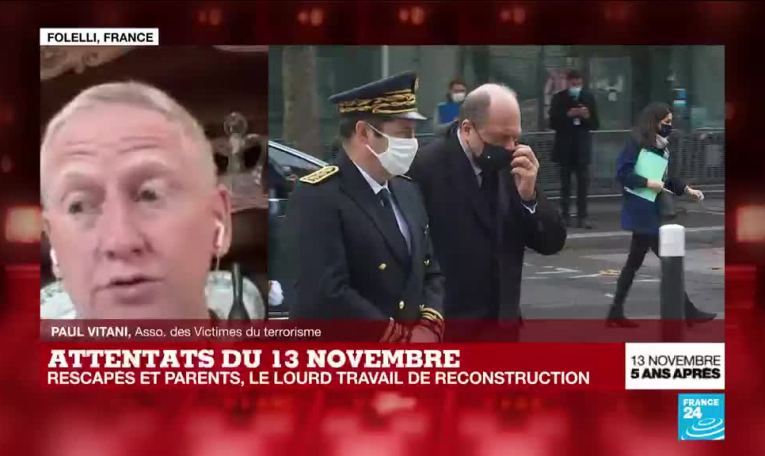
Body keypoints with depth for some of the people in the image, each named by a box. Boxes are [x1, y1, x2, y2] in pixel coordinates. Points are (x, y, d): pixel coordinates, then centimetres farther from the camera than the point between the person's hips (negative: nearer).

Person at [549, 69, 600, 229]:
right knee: (565, 183, 6)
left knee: (583, 183, -4)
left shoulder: (589, 97, 4)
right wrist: (567, 115, -19)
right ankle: (565, 215, 14)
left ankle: (582, 217, -3)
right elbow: (553, 123, -6)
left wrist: (587, 117, -16)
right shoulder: (559, 98, -1)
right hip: (564, 147, -1)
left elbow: (596, 124, 4)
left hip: (582, 147, 1)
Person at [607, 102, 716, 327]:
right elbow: (622, 172, -18)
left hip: (652, 210, 9)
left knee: (635, 261, 12)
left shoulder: (660, 146, 11)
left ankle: (616, 313, 17)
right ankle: (687, 312, 2)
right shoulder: (636, 142, -14)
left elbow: (665, 178, 15)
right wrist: (648, 183, -21)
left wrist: (686, 189, 5)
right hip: (641, 210, -9)